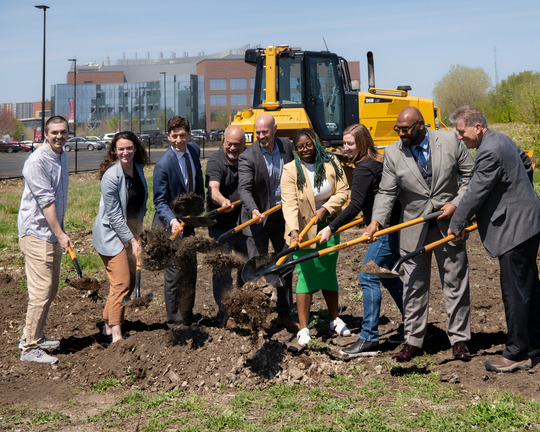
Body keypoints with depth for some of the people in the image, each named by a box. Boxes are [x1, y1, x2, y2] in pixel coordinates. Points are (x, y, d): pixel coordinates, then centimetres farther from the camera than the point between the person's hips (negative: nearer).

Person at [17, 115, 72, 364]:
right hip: (36, 232, -9)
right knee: (41, 290, -10)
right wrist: (60, 234, -18)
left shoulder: (62, 157, 12)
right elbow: (45, 201, -19)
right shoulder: (37, 161, -17)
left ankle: (34, 336, 27)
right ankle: (30, 348, -3)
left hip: (53, 232, 9)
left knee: (50, 288, 14)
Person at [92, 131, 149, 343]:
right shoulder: (111, 176, -20)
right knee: (121, 282, -12)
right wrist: (131, 240, -18)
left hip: (130, 229, 8)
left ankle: (109, 324, 21)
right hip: (111, 233, -8)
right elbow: (114, 215, -19)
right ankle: (115, 333, -8)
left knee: (130, 280, 9)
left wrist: (137, 233, 16)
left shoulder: (138, 168, 2)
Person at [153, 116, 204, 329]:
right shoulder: (163, 164, -21)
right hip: (169, 225, -8)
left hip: (188, 221, 8)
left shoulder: (194, 150, 1)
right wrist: (172, 221, -34)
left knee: (190, 270, 15)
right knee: (174, 274, -5)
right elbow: (160, 201, -18)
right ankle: (175, 323, 8)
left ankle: (187, 319, 30)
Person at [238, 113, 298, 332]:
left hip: (283, 215, 5)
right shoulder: (248, 157, -13)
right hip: (258, 219, -4)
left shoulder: (287, 146, 1)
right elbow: (244, 188, -22)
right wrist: (253, 210, -39)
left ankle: (284, 314, 24)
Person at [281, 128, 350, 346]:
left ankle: (334, 319, 30)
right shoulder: (290, 170, -11)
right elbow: (289, 203, -20)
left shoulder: (331, 164, 0)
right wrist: (293, 229, -33)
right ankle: (303, 329, 0)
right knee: (306, 277, -7)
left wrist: (326, 209, -15)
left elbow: (343, 191, 0)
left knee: (329, 274, 13)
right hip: (303, 232, -3)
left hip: (328, 228, 4)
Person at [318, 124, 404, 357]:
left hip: (387, 229, -11)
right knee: (388, 275, 20)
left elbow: (355, 206, -23)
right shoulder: (376, 162, 13)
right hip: (395, 225, 11)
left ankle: (369, 339, -9)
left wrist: (332, 228, -21)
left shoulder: (364, 169, -17)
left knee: (368, 278, -10)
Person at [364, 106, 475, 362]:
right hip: (414, 230, 1)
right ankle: (413, 341, 16)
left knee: (455, 284, 7)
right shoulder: (393, 153, -4)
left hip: (449, 224, -1)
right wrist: (377, 220, -20)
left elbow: (470, 173, 2)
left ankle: (459, 339, 19)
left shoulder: (449, 140, -6)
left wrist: (456, 203, -10)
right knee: (414, 286, 6)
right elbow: (387, 192, -5)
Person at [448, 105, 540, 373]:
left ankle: (517, 353, 3)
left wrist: (456, 224, -7)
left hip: (515, 228, -11)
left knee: (514, 292, -5)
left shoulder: (489, 152, -21)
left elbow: (475, 193, -18)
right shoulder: (499, 139, 12)